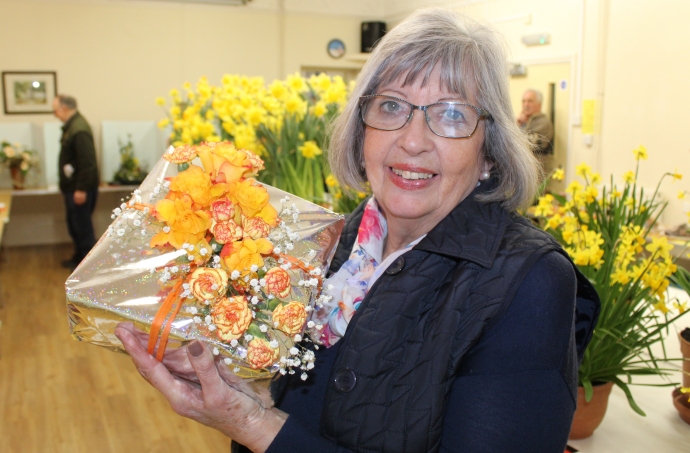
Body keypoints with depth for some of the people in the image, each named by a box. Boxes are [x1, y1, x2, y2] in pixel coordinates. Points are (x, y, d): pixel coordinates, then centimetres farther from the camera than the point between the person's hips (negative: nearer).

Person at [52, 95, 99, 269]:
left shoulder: (79, 130, -22)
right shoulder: (71, 125, 11)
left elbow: (87, 163, -25)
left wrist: (81, 189, -23)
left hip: (80, 189, -10)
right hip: (71, 186, 10)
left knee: (82, 225, 0)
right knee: (74, 224, 19)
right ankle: (79, 256, 33)